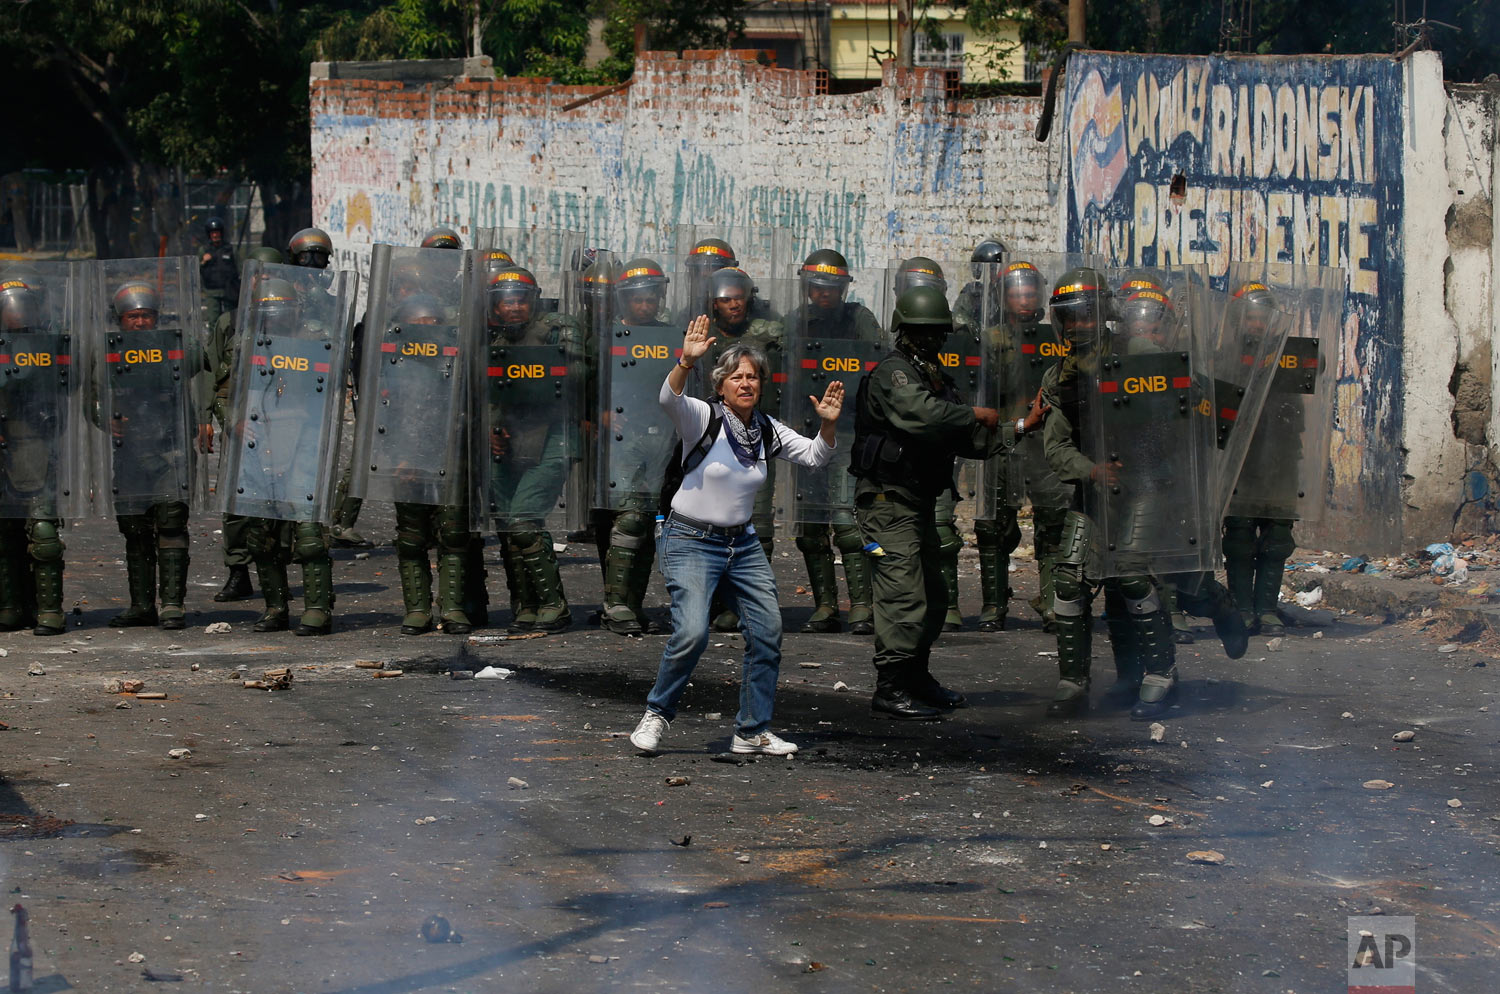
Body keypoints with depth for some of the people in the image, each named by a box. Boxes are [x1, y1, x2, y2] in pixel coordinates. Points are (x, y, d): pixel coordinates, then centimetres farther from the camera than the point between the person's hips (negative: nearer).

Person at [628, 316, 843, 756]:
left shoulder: (767, 430, 6)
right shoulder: (704, 417, -11)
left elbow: (814, 456, 9)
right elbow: (669, 398, -30)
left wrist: (828, 424, -12)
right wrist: (687, 361, -49)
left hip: (743, 543, 6)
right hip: (691, 541, -6)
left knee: (768, 630, 2)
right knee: (692, 633, -22)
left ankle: (752, 732, 15)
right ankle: (657, 715, 1)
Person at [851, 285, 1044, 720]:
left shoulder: (933, 375, 18)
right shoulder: (893, 373, -12)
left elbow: (967, 440, 19)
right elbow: (923, 415, -31)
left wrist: (1020, 428, 11)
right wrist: (975, 414, -17)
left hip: (920, 501, 10)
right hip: (889, 500, -10)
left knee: (932, 597, 15)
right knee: (904, 596, -13)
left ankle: (917, 678, 27)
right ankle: (890, 688, -8)